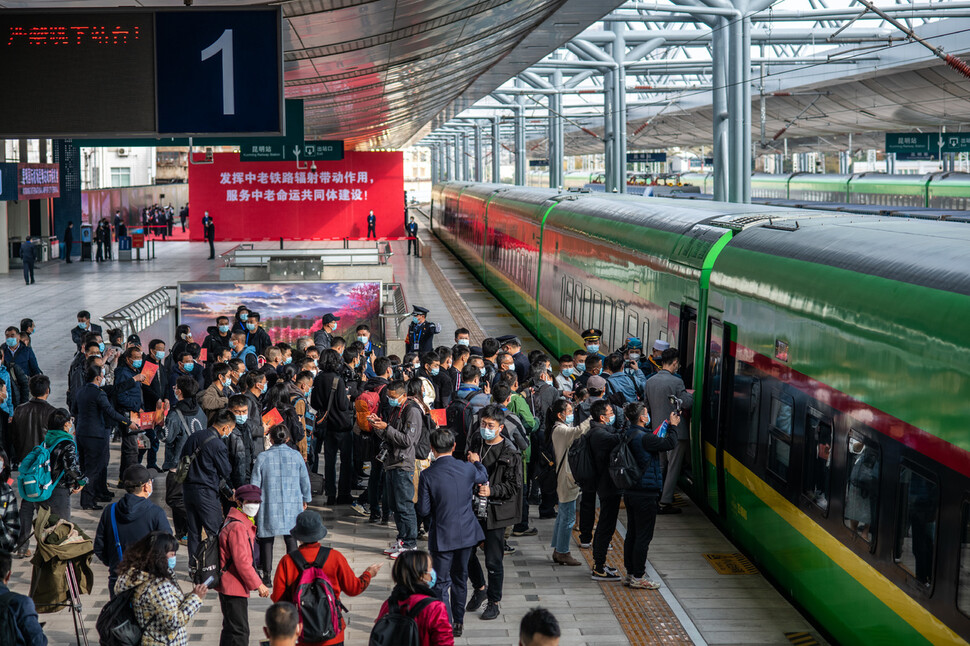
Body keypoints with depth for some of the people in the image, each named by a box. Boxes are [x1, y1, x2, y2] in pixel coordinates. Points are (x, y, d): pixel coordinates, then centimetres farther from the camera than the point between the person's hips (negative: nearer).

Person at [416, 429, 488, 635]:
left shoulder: (427, 475, -17)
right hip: (466, 533, 4)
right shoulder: (468, 469, -9)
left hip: (442, 537, -3)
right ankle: (458, 622, 31)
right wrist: (477, 461, 34)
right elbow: (483, 477, 15)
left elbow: (423, 511, -13)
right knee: (460, 578, 21)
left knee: (441, 583, 7)